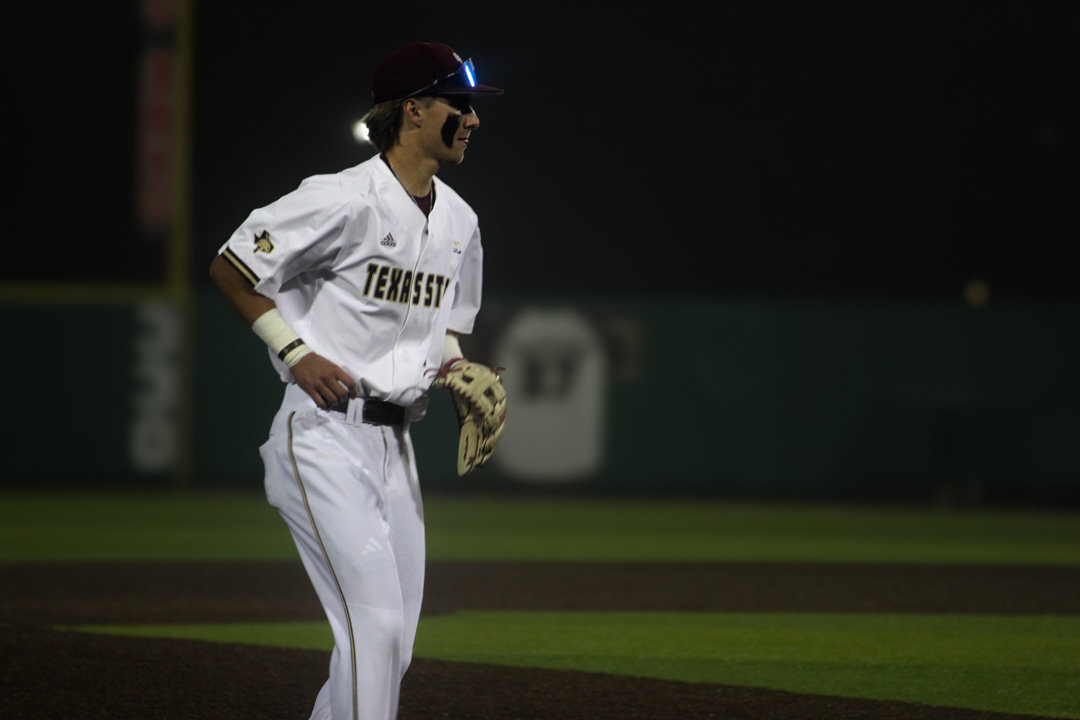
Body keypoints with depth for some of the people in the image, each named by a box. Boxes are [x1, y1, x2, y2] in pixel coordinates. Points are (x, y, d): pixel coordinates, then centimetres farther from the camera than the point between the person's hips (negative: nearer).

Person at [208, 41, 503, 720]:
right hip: (326, 437, -8)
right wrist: (297, 352, -13)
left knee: (393, 647, 6)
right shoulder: (344, 200, -13)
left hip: (396, 445, 8)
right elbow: (230, 270, -7)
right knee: (375, 624, -16)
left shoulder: (459, 222, 13)